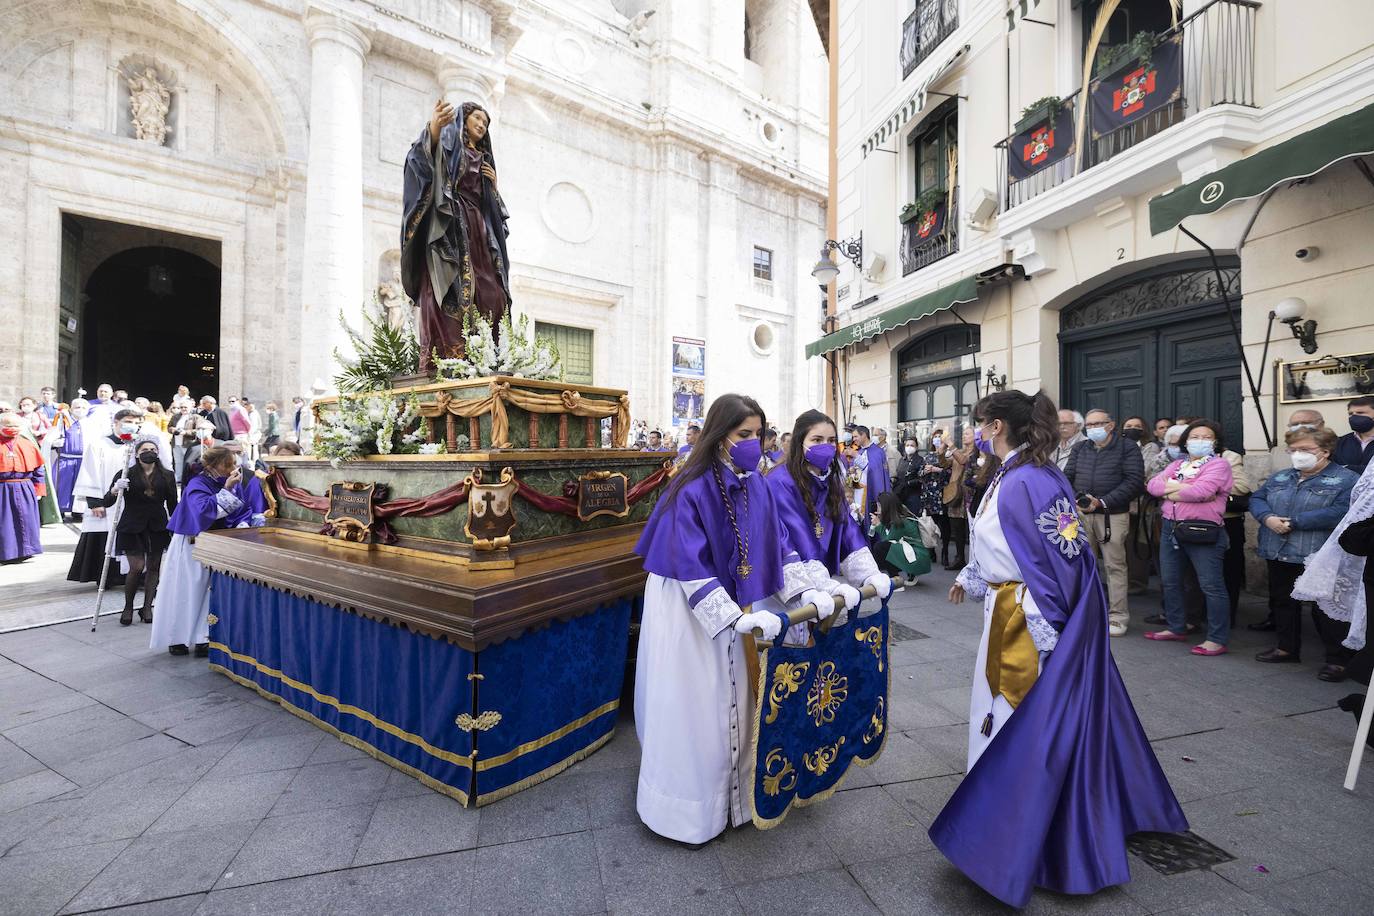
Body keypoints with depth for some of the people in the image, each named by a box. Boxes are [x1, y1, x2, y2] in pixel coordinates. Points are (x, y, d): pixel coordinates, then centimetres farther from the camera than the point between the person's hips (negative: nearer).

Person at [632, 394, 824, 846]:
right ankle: (688, 809, 31)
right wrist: (738, 618, -30)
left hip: (732, 607, 6)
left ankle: (727, 796, 41)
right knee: (693, 710, 8)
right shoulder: (692, 491, -24)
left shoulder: (756, 484, -3)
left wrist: (805, 591, -8)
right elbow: (691, 570, -26)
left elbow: (778, 544, 3)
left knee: (730, 706, 18)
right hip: (688, 612, -6)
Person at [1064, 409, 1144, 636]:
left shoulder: (1127, 447, 0)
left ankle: (1119, 616, 9)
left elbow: (1134, 481, -8)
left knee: (1115, 565, -1)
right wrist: (1077, 499, -9)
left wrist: (1103, 502, -15)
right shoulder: (1079, 449, 14)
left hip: (1113, 515, -4)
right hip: (1081, 514, 4)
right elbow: (1068, 477, 9)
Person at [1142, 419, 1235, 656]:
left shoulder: (1218, 464, -3)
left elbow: (1200, 491, -19)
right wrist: (1183, 487, -11)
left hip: (1202, 532, -7)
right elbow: (1153, 485, 3)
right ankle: (1176, 628, 28)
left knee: (1211, 586, -2)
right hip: (1170, 529, 7)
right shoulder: (1177, 464, 17)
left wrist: (1170, 489, -3)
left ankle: (1217, 639, 6)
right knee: (1169, 581, 14)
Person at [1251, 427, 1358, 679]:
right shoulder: (1280, 477, 12)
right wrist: (1268, 518, -12)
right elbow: (1256, 498, 8)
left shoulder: (1347, 480, -7)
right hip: (1278, 554, 6)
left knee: (1326, 609, 2)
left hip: (1319, 557, -6)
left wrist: (1294, 522, -19)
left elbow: (1341, 512, -19)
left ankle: (1338, 659, 17)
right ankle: (1287, 647, 31)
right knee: (1282, 602, 17)